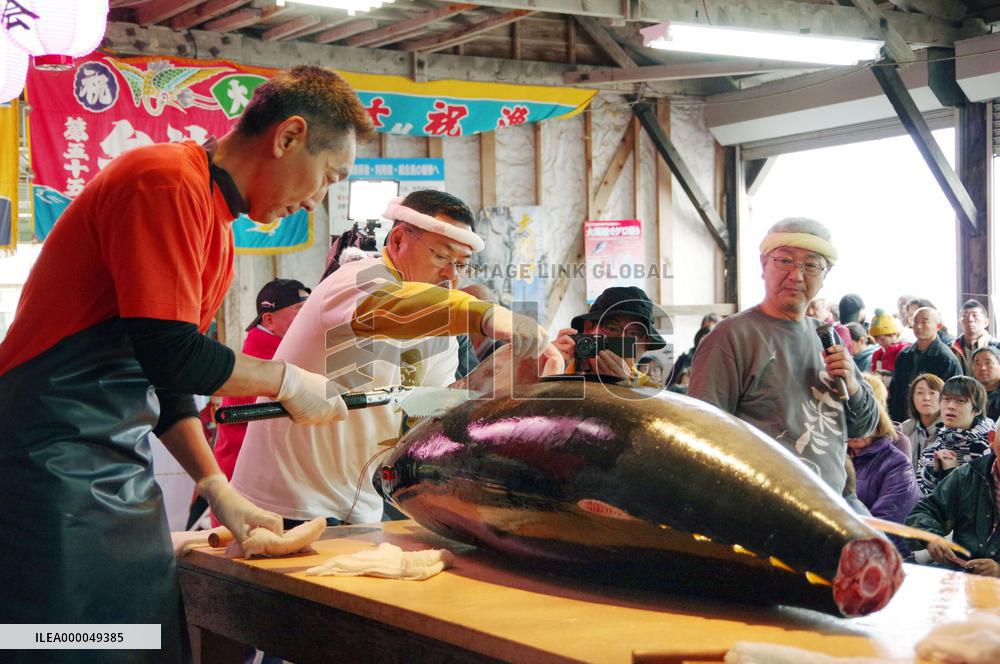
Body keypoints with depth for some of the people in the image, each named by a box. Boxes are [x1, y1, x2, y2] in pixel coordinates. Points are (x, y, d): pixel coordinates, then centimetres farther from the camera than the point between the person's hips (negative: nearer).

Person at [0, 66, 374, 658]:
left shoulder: (219, 230, 17)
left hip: (123, 475, 10)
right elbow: (169, 354, -20)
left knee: (154, 647, 10)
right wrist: (286, 380, -6)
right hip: (56, 469, -10)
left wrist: (219, 490, 13)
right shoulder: (168, 182, -15)